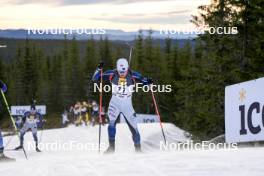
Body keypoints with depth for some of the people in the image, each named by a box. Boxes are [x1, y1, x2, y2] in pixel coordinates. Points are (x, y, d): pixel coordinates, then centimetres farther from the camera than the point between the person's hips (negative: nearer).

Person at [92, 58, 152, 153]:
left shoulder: (133, 76, -13)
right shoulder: (112, 74, -11)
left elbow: (144, 81, -8)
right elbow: (95, 78, -8)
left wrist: (148, 82, -31)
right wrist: (99, 69, -26)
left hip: (127, 105, 0)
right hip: (115, 103, 0)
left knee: (133, 126, 0)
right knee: (112, 122, -21)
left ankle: (138, 148, 16)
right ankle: (111, 147, -13)